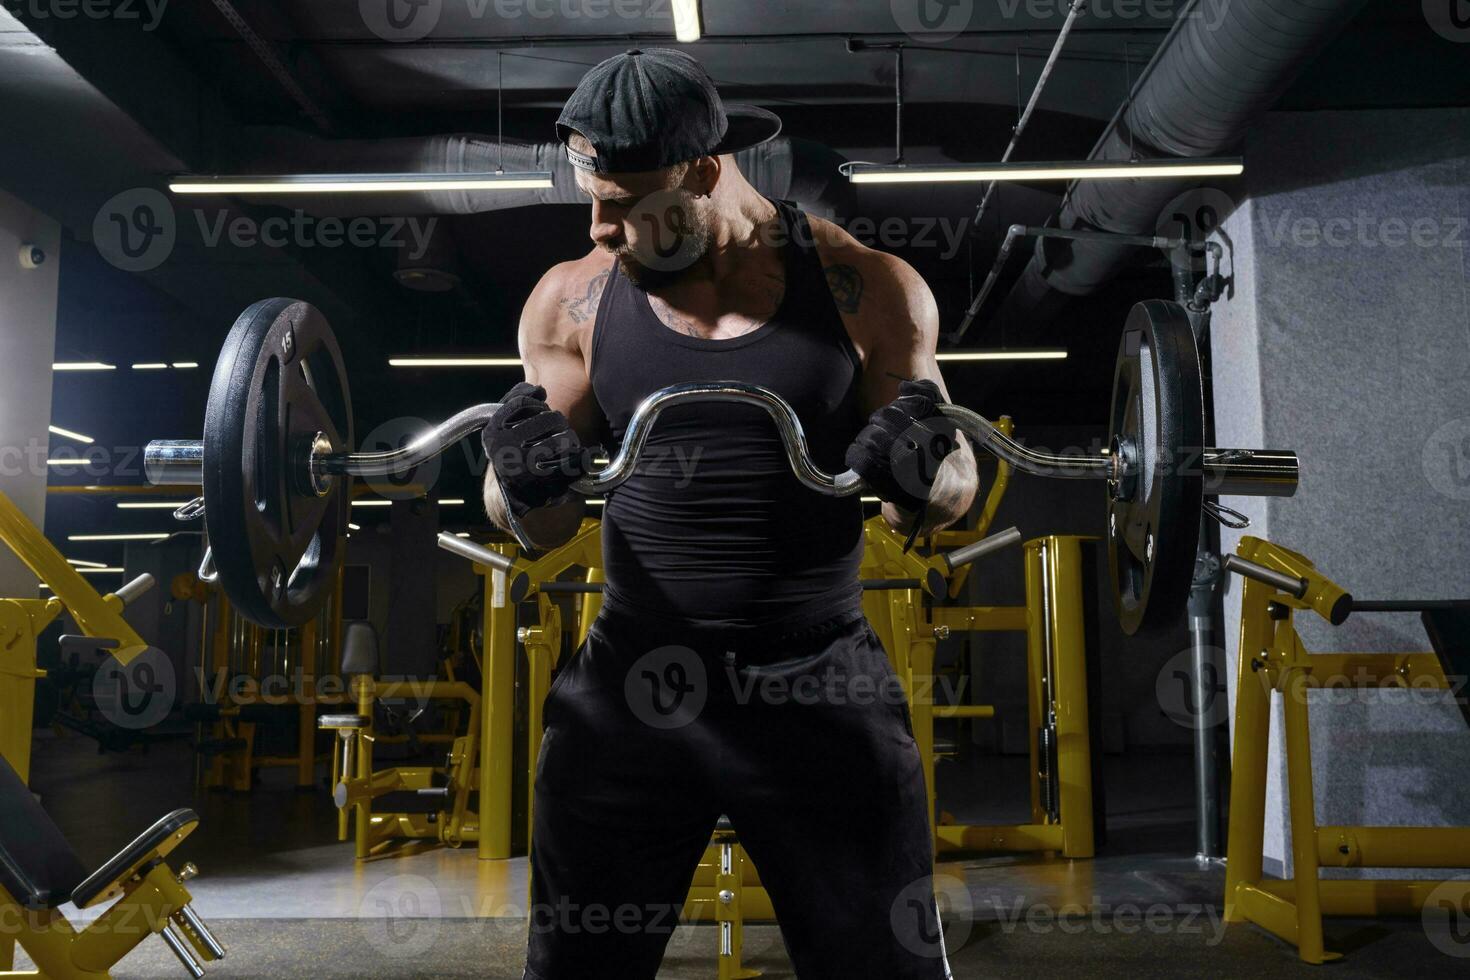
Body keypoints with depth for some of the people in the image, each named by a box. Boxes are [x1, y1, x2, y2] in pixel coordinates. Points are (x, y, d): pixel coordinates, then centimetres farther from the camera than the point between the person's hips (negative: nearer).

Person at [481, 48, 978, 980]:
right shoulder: (574, 300, 2)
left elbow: (955, 487, 7)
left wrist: (925, 477, -17)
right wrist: (524, 485, -15)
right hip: (635, 684, 2)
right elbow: (543, 527, 8)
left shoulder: (865, 289, -3)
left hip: (821, 688, -1)